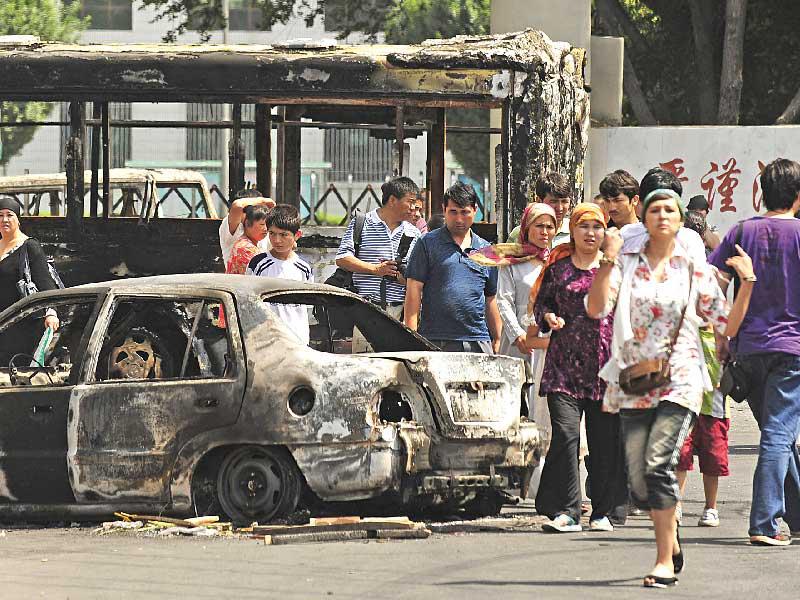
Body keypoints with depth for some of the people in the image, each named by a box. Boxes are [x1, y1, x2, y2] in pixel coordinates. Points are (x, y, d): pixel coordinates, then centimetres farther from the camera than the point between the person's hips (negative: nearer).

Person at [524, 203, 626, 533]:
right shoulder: (557, 267, 10)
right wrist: (548, 317, -4)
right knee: (565, 433, -13)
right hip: (565, 365, 0)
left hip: (607, 367, 0)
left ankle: (602, 512, 13)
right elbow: (541, 302, 18)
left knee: (606, 440, 1)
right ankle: (566, 511, -12)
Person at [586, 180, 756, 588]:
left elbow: (728, 326, 7)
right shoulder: (626, 263, 8)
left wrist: (747, 283, -4)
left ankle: (666, 561, -15)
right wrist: (608, 261, -14)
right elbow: (596, 309, -6)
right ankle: (671, 543, 27)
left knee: (658, 464, -19)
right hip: (632, 382, 3)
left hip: (678, 382, -3)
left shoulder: (695, 270, 7)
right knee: (638, 476, 4)